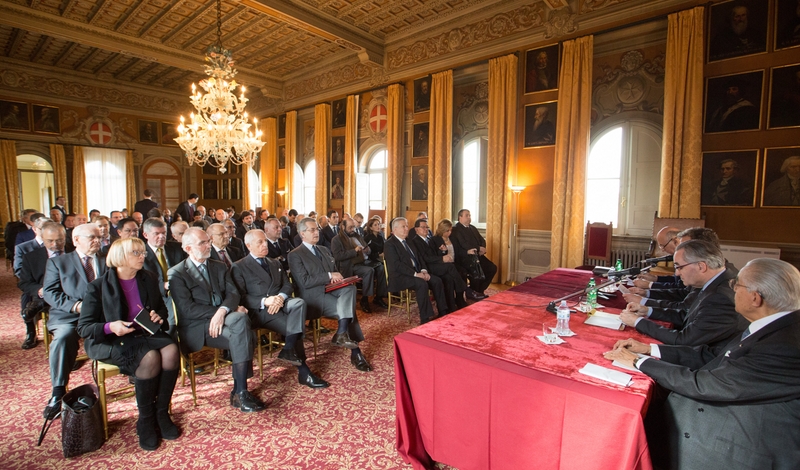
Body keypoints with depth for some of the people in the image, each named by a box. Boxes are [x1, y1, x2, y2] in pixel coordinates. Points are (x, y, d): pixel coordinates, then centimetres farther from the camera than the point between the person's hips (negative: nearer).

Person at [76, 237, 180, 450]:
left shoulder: (149, 279, 6)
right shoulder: (99, 287, -6)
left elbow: (161, 308, 19)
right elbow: (83, 327, -5)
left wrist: (159, 317, -5)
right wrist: (110, 327, -26)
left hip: (144, 333, 4)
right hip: (109, 340, -4)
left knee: (171, 350, -28)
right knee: (150, 358, -32)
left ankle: (161, 413, -10)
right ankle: (145, 421, -10)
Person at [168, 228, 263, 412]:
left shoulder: (219, 267, 17)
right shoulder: (176, 273, 1)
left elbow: (233, 293, 3)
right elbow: (187, 309, -9)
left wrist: (223, 311, -18)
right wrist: (217, 312, -15)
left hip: (223, 319, 4)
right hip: (196, 327, -4)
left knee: (240, 319, -31)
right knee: (242, 336, -29)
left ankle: (239, 391, -23)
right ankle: (240, 392, -21)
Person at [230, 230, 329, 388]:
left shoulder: (275, 263, 24)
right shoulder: (239, 267, 6)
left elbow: (288, 285, 14)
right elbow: (240, 296, -5)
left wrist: (281, 297, -11)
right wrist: (264, 301, -21)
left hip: (281, 303, 4)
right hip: (259, 310, -4)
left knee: (299, 303, -31)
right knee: (293, 327, -26)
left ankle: (288, 350, -30)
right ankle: (303, 372, -15)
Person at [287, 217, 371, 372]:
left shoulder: (324, 250, 20)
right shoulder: (295, 255, -3)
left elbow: (335, 271, 21)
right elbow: (305, 282, -13)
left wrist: (336, 277, -4)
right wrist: (329, 276, -15)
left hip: (331, 289, 6)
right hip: (313, 296, -6)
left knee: (350, 288, -27)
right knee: (347, 309, -25)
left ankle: (342, 334, -26)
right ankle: (355, 353, -17)